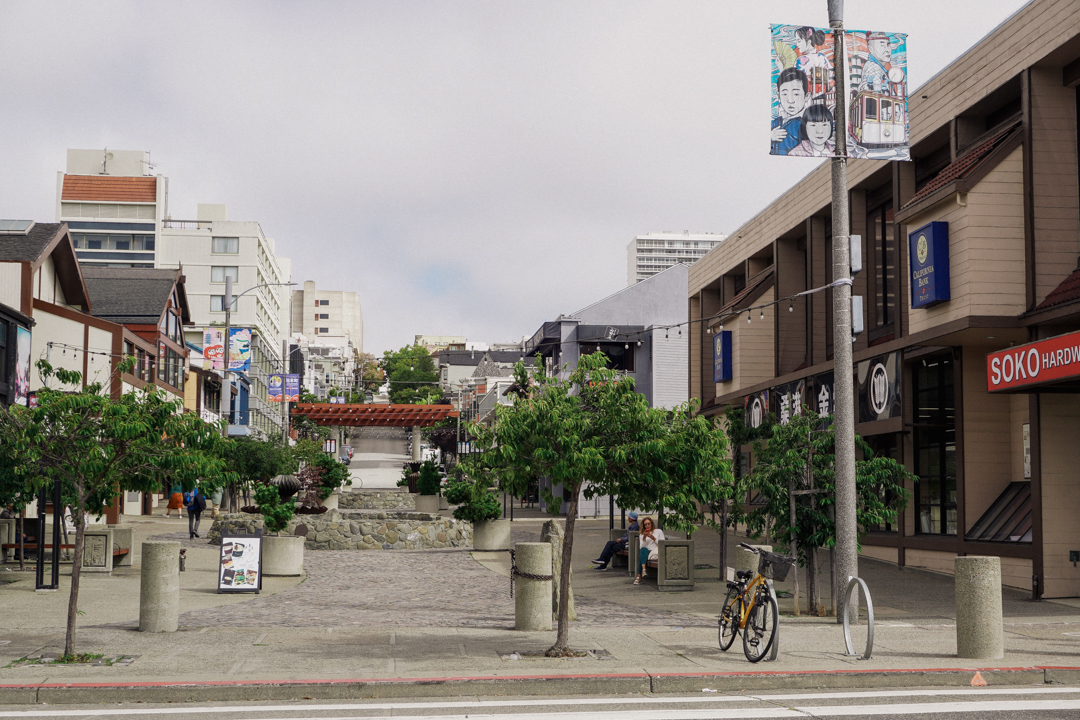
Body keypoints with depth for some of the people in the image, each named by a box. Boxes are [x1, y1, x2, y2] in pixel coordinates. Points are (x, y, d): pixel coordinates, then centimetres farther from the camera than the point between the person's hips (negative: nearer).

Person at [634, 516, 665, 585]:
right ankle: (644, 569, -53)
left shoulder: (659, 531, 17)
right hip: (646, 552, 3)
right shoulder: (641, 534, 25)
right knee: (643, 549, -37)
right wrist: (644, 538, -5)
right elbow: (642, 547, 11)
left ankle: (639, 576, -46)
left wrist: (653, 538, -5)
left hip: (656, 552, -3)